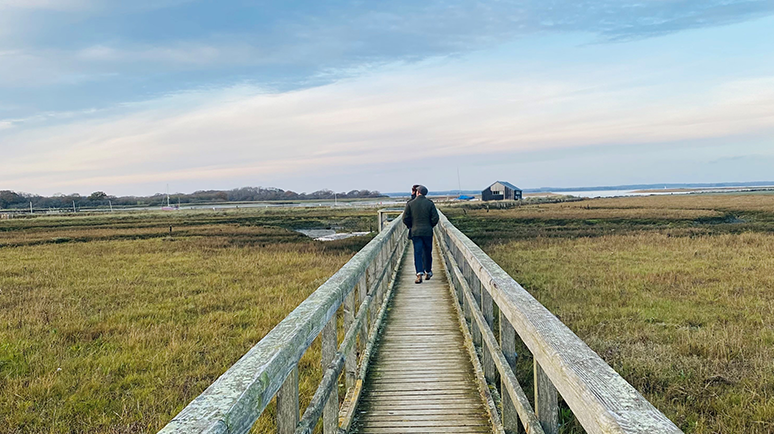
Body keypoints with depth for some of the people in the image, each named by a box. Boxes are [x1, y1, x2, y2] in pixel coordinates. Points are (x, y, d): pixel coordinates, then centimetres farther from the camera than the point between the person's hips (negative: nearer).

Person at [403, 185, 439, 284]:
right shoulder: (430, 203, -1)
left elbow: (405, 219, -2)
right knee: (427, 252, 13)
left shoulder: (410, 204, -2)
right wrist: (430, 226, 13)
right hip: (427, 232, 1)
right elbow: (435, 218, -4)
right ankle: (428, 272, 22)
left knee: (417, 253, -2)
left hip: (415, 232, -1)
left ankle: (419, 273, -16)